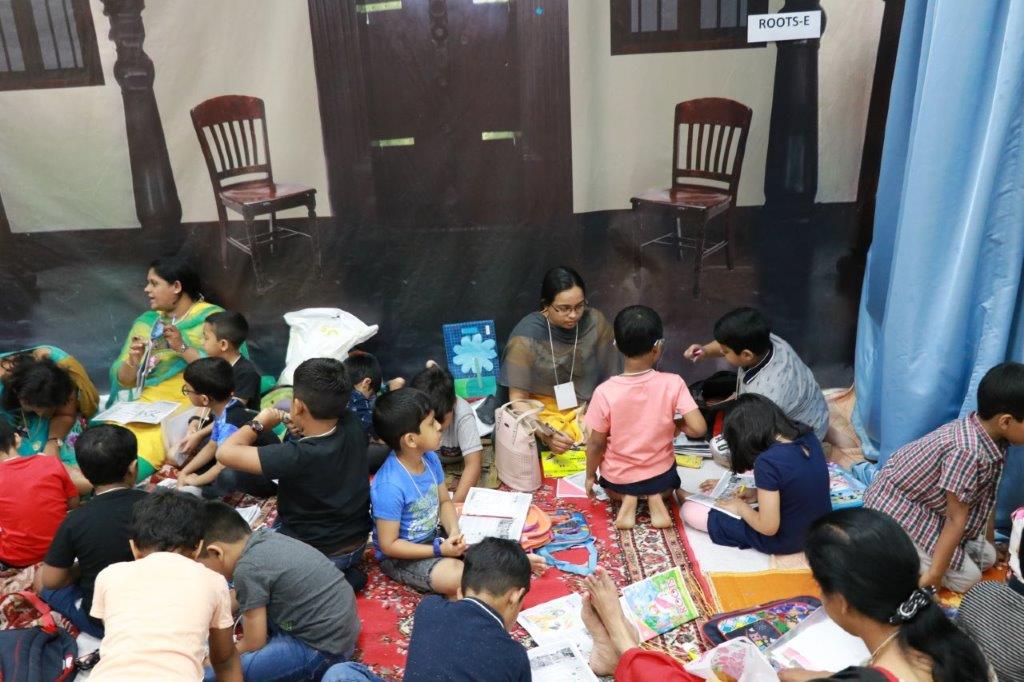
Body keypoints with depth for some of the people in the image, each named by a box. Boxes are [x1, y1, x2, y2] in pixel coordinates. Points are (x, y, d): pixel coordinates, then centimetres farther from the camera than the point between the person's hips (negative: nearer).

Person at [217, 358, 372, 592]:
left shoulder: (298, 456, -35)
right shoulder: (352, 424, -17)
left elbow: (226, 453, -31)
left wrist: (259, 422, -15)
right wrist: (302, 423, -11)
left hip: (317, 554, -7)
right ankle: (344, 572, 15)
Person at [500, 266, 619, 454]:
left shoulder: (595, 322, -7)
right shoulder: (527, 335, -15)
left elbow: (611, 381, 0)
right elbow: (518, 399, -12)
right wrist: (545, 435, -28)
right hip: (543, 414, -3)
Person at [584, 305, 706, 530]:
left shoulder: (605, 392, -23)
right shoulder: (673, 383, -22)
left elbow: (596, 444, -14)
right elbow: (699, 428, -23)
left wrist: (590, 476, 4)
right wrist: (677, 424, -1)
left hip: (617, 478, 0)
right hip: (661, 475, 0)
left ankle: (627, 499, 5)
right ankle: (656, 497, 4)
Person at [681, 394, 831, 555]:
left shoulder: (767, 462, -30)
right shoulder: (807, 435, -8)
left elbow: (768, 527, -23)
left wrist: (740, 507, -6)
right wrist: (755, 493, 8)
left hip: (785, 540, -7)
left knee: (689, 511, 0)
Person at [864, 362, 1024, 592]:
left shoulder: (993, 438, -6)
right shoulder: (968, 451, -33)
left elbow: (985, 496, 6)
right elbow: (956, 519, -27)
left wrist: (989, 544, 15)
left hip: (931, 505, 10)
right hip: (897, 507, -9)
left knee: (986, 557, 11)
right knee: (966, 578, -9)